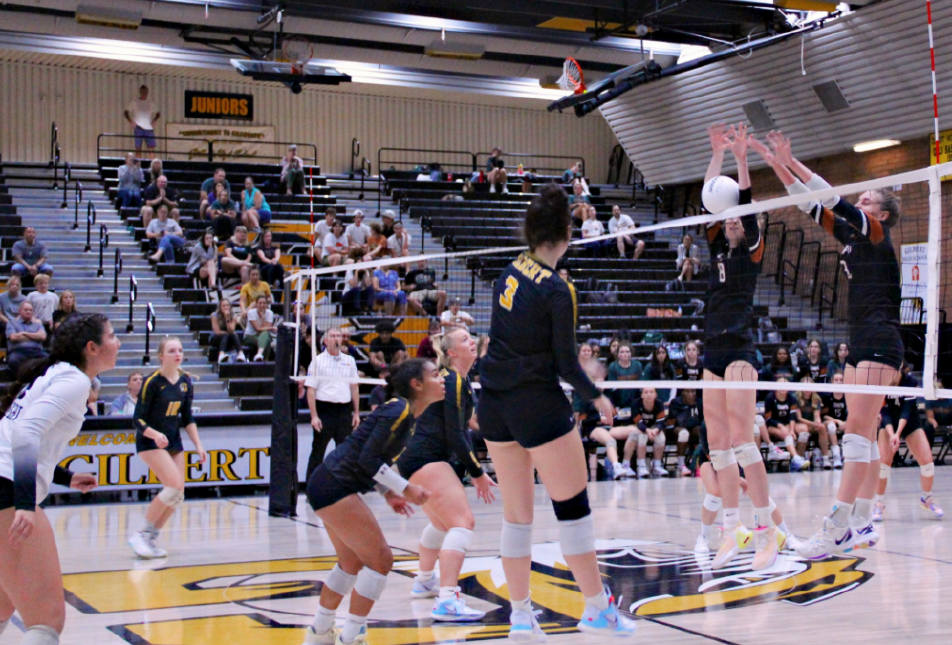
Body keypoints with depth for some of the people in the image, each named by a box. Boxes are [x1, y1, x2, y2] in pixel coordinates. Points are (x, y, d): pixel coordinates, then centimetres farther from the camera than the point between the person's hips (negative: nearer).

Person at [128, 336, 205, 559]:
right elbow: (138, 419, -15)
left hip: (174, 440, 7)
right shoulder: (152, 381, -14)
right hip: (150, 441, -7)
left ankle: (151, 539, 12)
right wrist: (155, 434, -32)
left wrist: (198, 445, 6)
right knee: (175, 486, -21)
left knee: (177, 496, 1)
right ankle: (141, 535, -10)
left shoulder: (185, 382, 4)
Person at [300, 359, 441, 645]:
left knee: (352, 562, 21)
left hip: (329, 487, 11)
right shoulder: (398, 412, -17)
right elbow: (368, 458, -22)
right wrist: (405, 489, -16)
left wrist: (389, 493, 11)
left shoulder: (406, 413, 13)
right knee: (380, 560, -7)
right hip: (334, 489, -11)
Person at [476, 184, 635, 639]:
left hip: (494, 404, 7)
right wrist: (597, 398, 3)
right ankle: (596, 608, 12)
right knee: (572, 506, 4)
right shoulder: (557, 291, -16)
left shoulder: (511, 271, 3)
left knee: (516, 513, 12)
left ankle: (520, 615, 17)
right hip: (538, 404, -7)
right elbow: (566, 364, -12)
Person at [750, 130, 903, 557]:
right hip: (860, 345, 9)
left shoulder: (878, 235, -5)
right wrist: (780, 166, 8)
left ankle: (836, 527, -19)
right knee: (863, 434, 7)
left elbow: (836, 200, -14)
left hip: (880, 345, -9)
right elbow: (814, 206, 15)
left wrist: (792, 162, -12)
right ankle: (863, 524, 9)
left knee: (857, 430, -15)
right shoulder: (852, 236, 16)